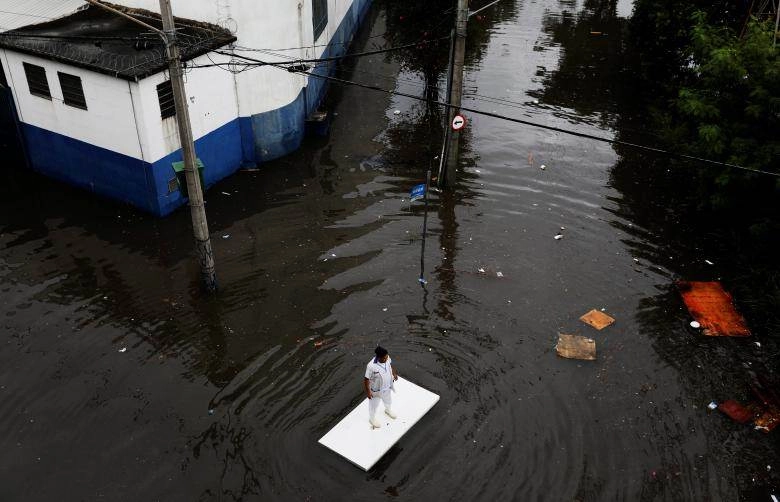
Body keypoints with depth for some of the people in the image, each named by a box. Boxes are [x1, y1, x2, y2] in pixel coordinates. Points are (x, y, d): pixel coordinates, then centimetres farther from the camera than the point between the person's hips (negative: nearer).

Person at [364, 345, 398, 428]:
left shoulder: (387, 358, -23)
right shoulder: (371, 366, -40)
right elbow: (366, 379, -27)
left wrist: (394, 373, 11)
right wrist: (368, 392, -19)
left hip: (387, 386, 6)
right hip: (376, 390, -6)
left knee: (388, 400, 35)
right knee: (374, 405, 23)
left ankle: (388, 410, 68)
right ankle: (372, 418, 52)